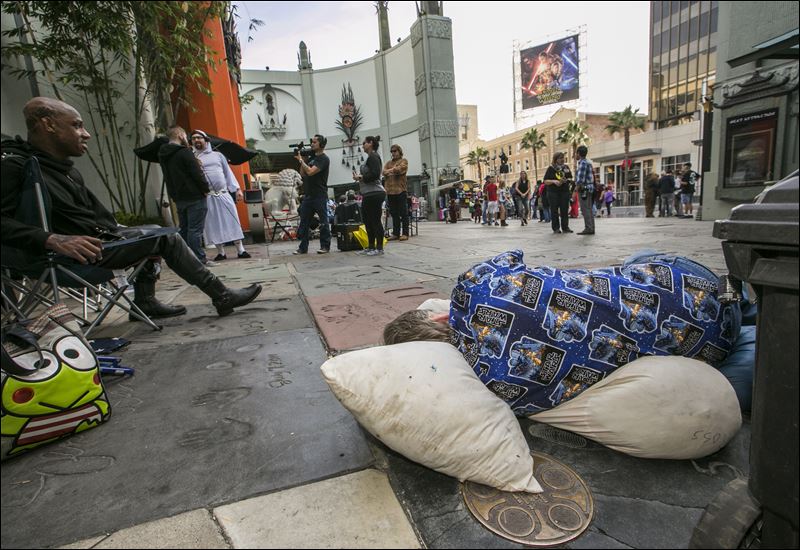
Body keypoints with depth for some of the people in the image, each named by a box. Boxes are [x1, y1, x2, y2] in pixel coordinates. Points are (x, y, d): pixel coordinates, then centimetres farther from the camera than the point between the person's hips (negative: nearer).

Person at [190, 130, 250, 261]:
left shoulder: (217, 155, 14)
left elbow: (228, 172, 12)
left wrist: (237, 189, 4)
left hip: (223, 194, 1)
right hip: (206, 197, 0)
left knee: (232, 221, -1)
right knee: (213, 225, 2)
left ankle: (240, 250, 2)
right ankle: (221, 252, 10)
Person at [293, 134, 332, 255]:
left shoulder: (324, 159, -7)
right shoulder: (311, 158, 17)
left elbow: (310, 172, -19)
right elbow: (303, 174, 16)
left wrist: (301, 160, -6)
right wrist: (301, 160, 7)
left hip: (319, 196, -8)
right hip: (308, 194, 8)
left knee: (323, 221, 0)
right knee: (304, 222, 6)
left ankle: (325, 246, 7)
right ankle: (303, 247, 11)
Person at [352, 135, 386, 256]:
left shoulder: (373, 156, -9)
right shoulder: (371, 157, 20)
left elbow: (375, 174, -21)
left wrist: (361, 177, -10)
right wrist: (359, 177, 9)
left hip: (374, 194, -10)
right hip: (369, 195, 10)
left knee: (375, 221, -5)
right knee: (368, 221, 13)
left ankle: (379, 248, 1)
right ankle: (371, 247, 20)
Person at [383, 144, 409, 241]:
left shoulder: (403, 161, 8)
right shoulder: (388, 163, 22)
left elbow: (400, 169, -10)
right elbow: (384, 171, 6)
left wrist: (390, 170, 0)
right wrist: (394, 171, -10)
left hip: (400, 190, -5)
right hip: (390, 191, 5)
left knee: (403, 213, -4)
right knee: (394, 214, 7)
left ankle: (405, 234, -2)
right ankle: (396, 234, 12)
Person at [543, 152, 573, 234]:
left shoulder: (566, 167, 12)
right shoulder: (551, 168, 2)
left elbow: (570, 178, 18)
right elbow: (545, 181, -1)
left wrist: (568, 180, -4)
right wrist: (554, 181, -17)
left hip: (565, 191, 3)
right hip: (553, 192, -3)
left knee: (565, 210, 1)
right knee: (554, 211, -2)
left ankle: (565, 227, 6)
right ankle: (556, 228, 4)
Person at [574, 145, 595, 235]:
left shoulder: (582, 163, -12)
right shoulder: (588, 162, 18)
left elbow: (581, 178, -19)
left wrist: (577, 188, -12)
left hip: (584, 189, -10)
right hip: (589, 188, 10)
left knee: (585, 210, -10)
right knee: (589, 210, 9)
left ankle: (588, 229, -11)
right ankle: (591, 228, 12)